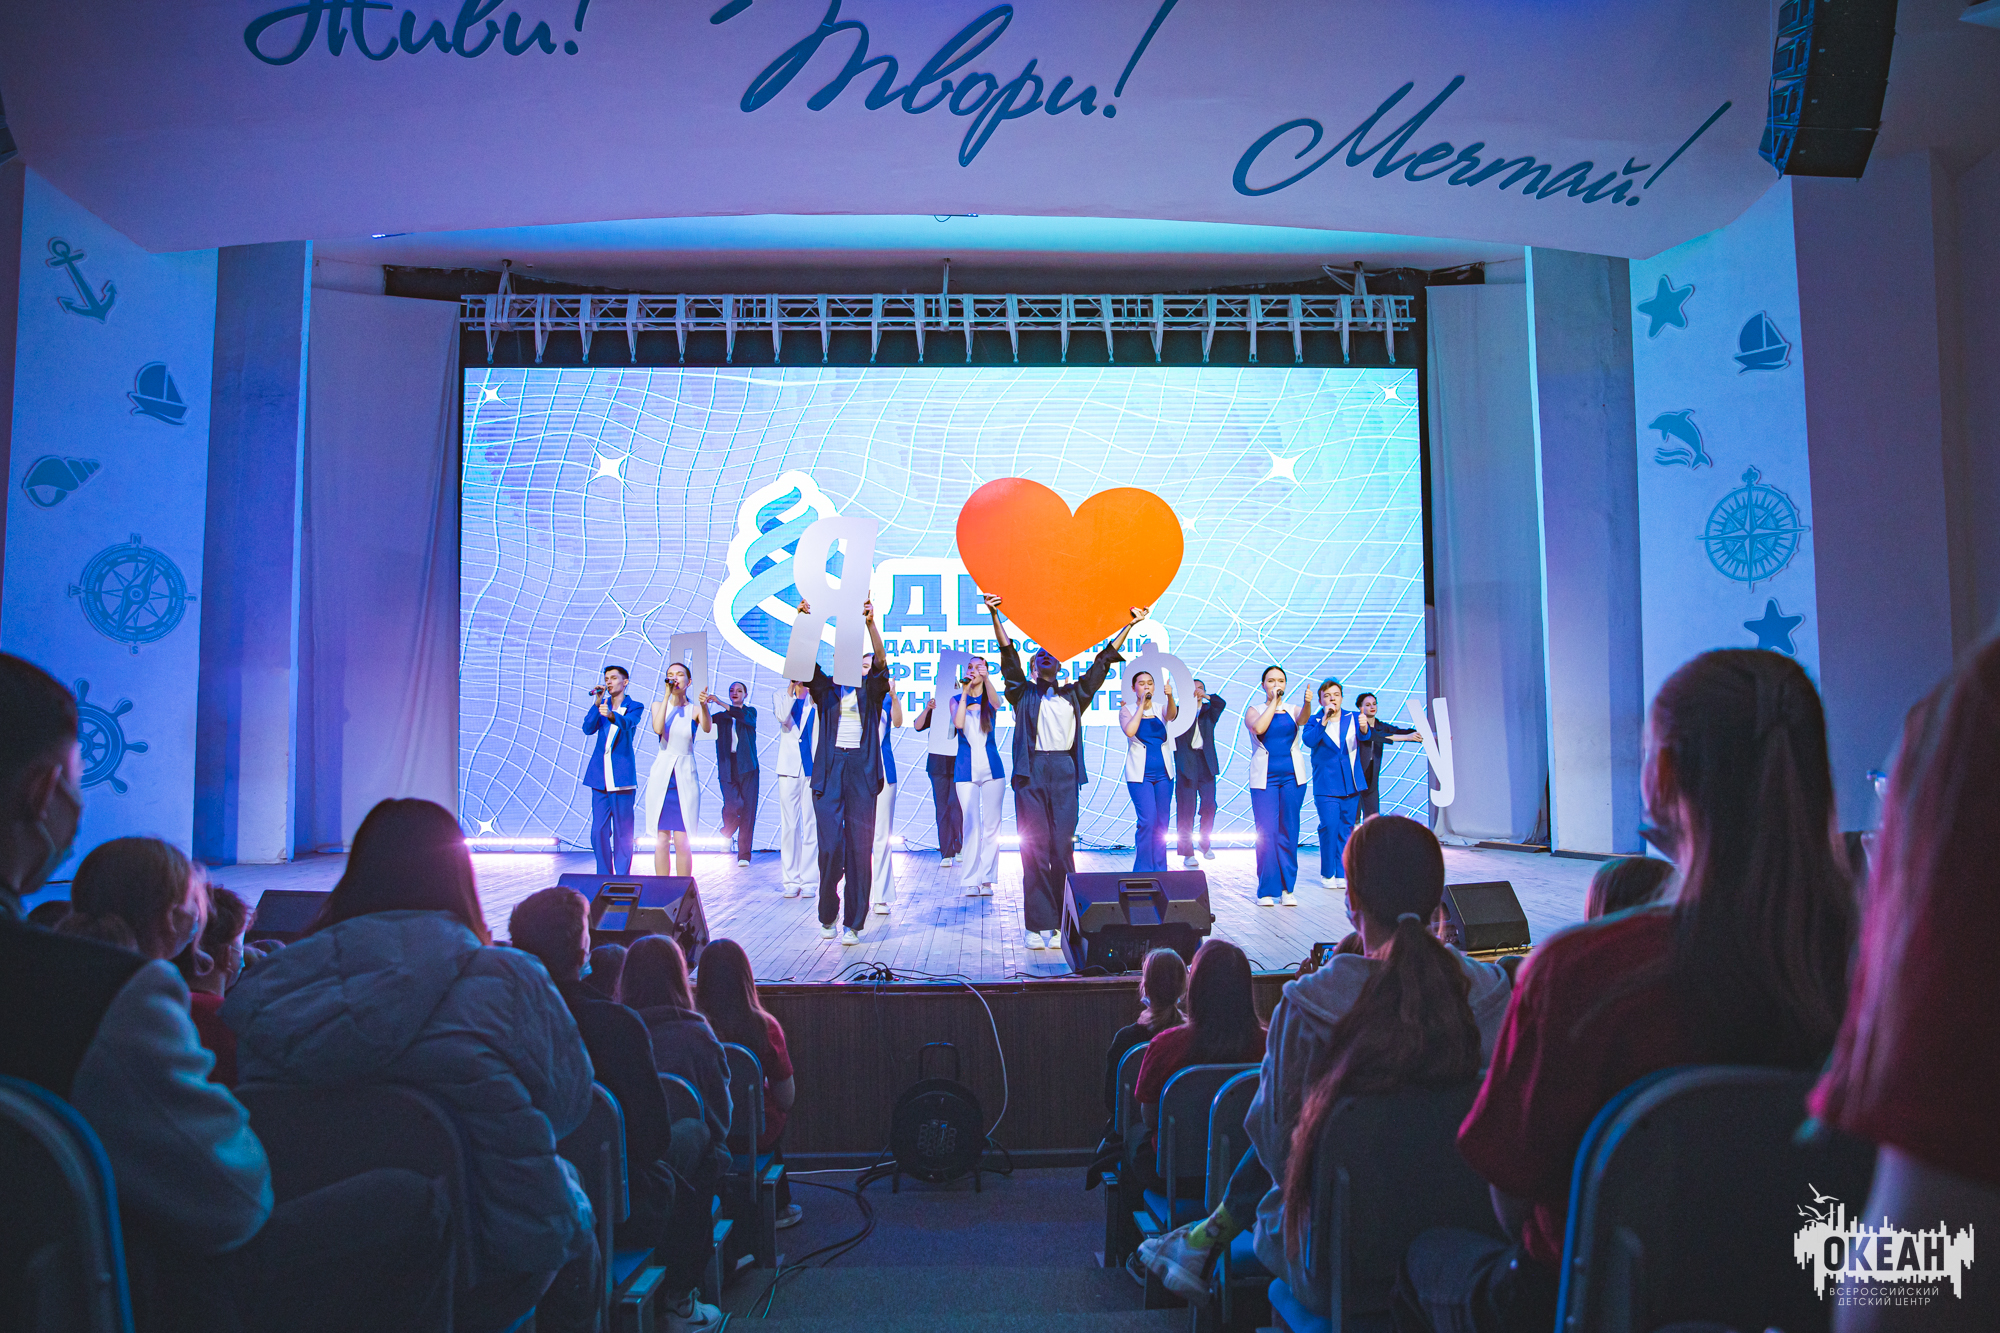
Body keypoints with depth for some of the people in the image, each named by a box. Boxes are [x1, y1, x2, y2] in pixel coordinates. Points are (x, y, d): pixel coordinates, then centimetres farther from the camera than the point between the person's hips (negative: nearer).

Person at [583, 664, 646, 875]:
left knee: (623, 832, -1)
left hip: (622, 776, -4)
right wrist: (597, 703, -11)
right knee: (598, 831, 3)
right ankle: (604, 877, 12)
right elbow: (588, 729, -1)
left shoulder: (634, 707, 3)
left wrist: (611, 715, -40)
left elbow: (627, 723, -19)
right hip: (600, 776, 4)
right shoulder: (601, 706, 14)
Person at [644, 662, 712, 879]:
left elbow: (707, 728, -20)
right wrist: (668, 695, -15)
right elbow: (658, 728, -14)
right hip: (661, 776, 1)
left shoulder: (695, 709, 2)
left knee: (682, 842, -3)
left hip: (685, 778, -1)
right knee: (661, 840, 3)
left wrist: (704, 706, -39)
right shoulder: (658, 706, 7)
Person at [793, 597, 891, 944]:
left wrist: (870, 623, -26)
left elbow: (880, 661, -10)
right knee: (830, 846, -5)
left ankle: (853, 922, 7)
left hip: (862, 772, 0)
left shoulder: (871, 688, 8)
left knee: (860, 847, -1)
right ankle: (827, 914, 17)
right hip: (829, 772, 0)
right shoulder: (826, 688, 11)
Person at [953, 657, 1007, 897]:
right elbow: (958, 723, -14)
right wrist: (965, 691, -14)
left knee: (991, 824, 1)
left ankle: (987, 879, 6)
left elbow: (996, 703, -21)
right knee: (971, 824, -3)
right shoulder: (956, 700, 6)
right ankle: (971, 881, 1)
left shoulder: (989, 700, 5)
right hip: (966, 769, 0)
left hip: (991, 767, 0)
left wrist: (986, 679, -39)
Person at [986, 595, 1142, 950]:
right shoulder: (1024, 693, 13)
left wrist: (1129, 625, 18)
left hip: (1064, 774, 1)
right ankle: (1038, 925, 2)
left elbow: (1102, 662, 19)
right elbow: (1009, 656, 2)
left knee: (1062, 847, -1)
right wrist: (995, 616, -9)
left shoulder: (1073, 694, 19)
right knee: (1034, 848, -2)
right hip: (1031, 774, -1)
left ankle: (1063, 924, 5)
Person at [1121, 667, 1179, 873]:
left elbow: (1172, 715, -17)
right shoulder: (1127, 710, 1)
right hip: (1140, 774, -4)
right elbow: (1129, 731, -19)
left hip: (1163, 773, 4)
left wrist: (1170, 697, -37)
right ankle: (1143, 871, -4)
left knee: (1161, 823, 6)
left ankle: (1159, 870, 16)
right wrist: (1142, 704, -14)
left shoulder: (1160, 708, 7)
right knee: (1147, 821, -14)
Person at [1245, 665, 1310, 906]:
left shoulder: (1292, 710, 10)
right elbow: (1258, 727, -16)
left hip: (1292, 777, 2)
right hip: (1264, 778, -2)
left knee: (1289, 832, 4)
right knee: (1266, 833, -7)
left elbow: (1302, 719, -15)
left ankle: (1288, 889, 11)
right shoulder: (1254, 710, 7)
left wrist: (1307, 703, -36)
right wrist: (1273, 702, -8)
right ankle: (1267, 890, -1)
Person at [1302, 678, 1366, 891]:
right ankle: (1327, 873, 2)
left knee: (1346, 829, 5)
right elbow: (1309, 741, -17)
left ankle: (1342, 874, 13)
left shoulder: (1353, 718, 7)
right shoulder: (1314, 721, 1)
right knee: (1330, 827, -11)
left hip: (1351, 784, 3)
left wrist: (1363, 729, -33)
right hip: (1326, 785, -3)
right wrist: (1324, 721, -29)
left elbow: (1364, 737, -10)